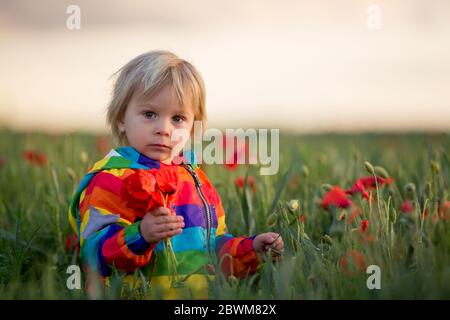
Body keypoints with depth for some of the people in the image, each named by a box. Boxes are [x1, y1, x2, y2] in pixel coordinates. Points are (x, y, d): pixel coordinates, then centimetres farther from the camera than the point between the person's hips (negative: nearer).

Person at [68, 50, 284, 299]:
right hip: (142, 296, -5)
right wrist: (140, 235, -28)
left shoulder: (195, 179, 18)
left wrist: (250, 249, 13)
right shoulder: (110, 180, -4)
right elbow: (96, 255, -14)